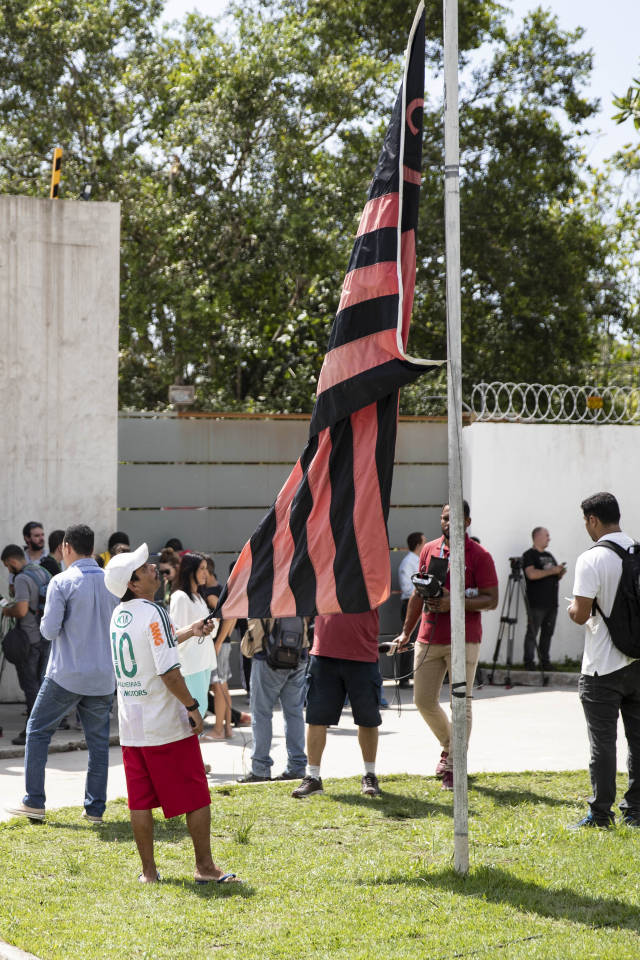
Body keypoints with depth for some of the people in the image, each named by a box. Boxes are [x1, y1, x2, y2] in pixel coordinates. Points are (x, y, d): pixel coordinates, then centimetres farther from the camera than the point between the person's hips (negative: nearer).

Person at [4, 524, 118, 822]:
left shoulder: (62, 582, -11)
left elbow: (49, 630, -13)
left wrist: (46, 621, 8)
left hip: (66, 675, -4)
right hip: (103, 676, 4)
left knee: (38, 731, 9)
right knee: (98, 741, 9)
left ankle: (34, 802, 7)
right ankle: (95, 807, 9)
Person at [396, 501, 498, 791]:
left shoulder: (479, 555, -4)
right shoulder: (429, 550, 11)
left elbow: (491, 600, -7)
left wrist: (454, 603, -19)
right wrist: (406, 632, 17)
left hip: (464, 640, -5)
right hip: (429, 638, 5)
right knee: (423, 700, 6)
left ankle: (454, 766, 3)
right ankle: (449, 746, 30)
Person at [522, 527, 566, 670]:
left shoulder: (549, 555, 21)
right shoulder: (529, 555, -4)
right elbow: (532, 574, -19)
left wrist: (560, 573, 5)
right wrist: (552, 571, -15)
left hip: (551, 603, 7)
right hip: (536, 603, -7)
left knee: (547, 633, 8)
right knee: (532, 633, -5)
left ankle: (545, 661, 13)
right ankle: (528, 662, -4)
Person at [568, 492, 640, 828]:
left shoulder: (591, 560, -15)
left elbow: (581, 614, -17)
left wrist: (572, 608, 4)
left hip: (603, 667, -5)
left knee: (602, 743, 1)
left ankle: (600, 813, 6)